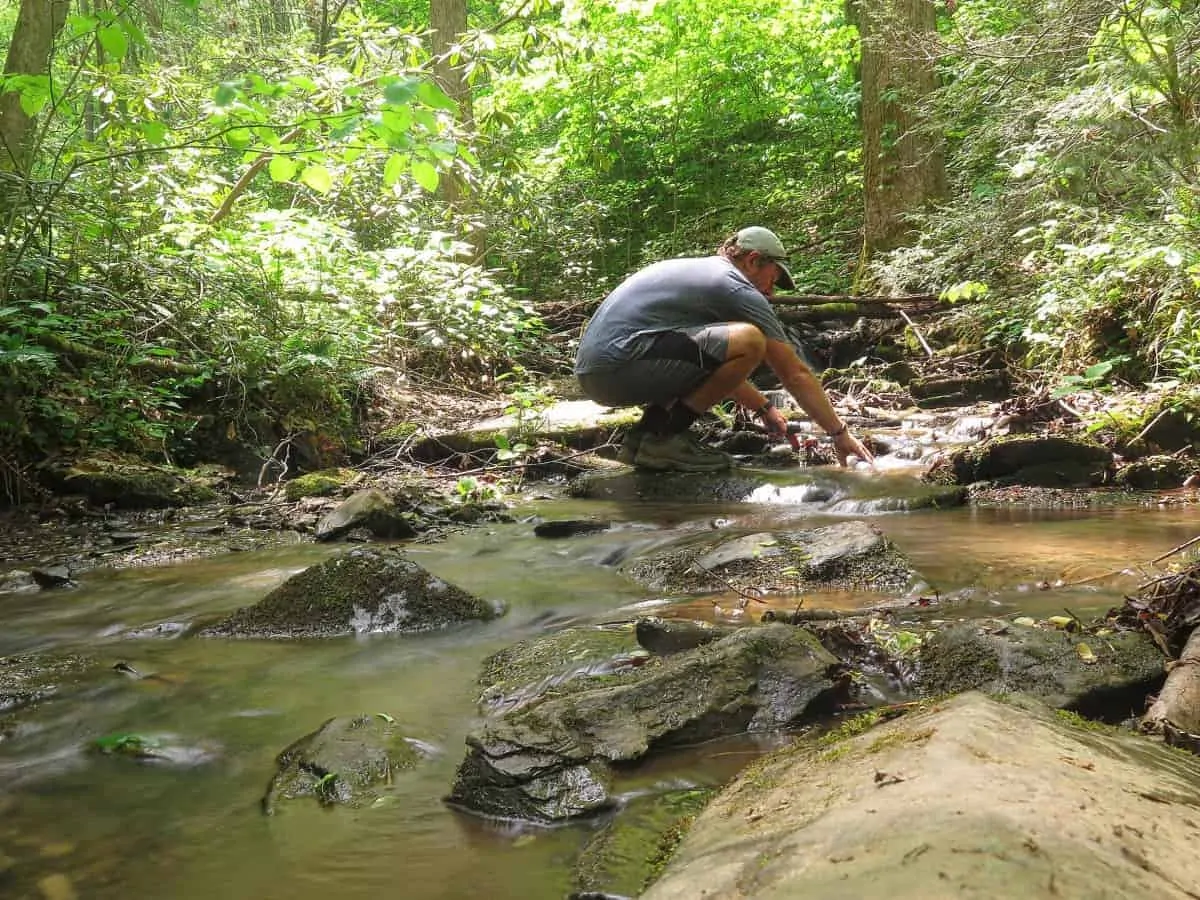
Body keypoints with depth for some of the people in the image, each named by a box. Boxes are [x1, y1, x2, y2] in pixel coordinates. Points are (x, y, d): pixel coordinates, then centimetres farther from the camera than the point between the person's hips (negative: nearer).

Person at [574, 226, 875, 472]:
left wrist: (765, 409, 36)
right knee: (749, 340, -17)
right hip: (619, 364, -10)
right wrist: (840, 433, 9)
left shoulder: (696, 270, 27)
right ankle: (662, 438, -10)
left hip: (591, 373, 10)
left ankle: (645, 434, 10)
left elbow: (719, 367, 36)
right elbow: (796, 374, 1)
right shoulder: (737, 290, -1)